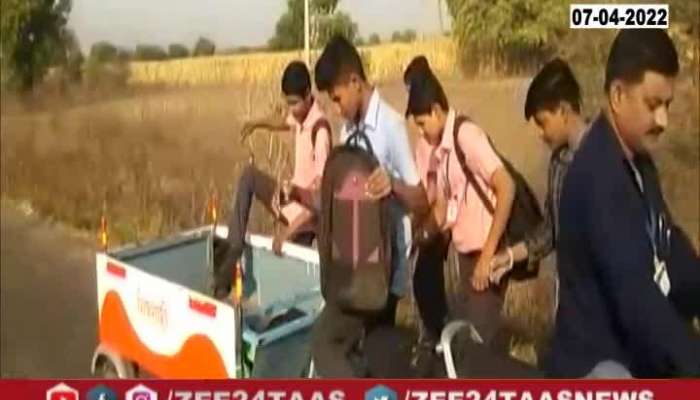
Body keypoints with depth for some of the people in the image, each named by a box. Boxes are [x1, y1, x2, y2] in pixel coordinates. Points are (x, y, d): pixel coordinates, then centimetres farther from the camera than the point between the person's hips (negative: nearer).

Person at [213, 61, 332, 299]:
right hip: (292, 201, 7)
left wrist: (289, 230, -30)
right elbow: (285, 123, 28)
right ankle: (233, 254, -10)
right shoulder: (300, 115, 0)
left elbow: (322, 194, -28)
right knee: (249, 176, -7)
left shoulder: (321, 129, -24)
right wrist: (258, 124, 8)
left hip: (307, 213, -7)